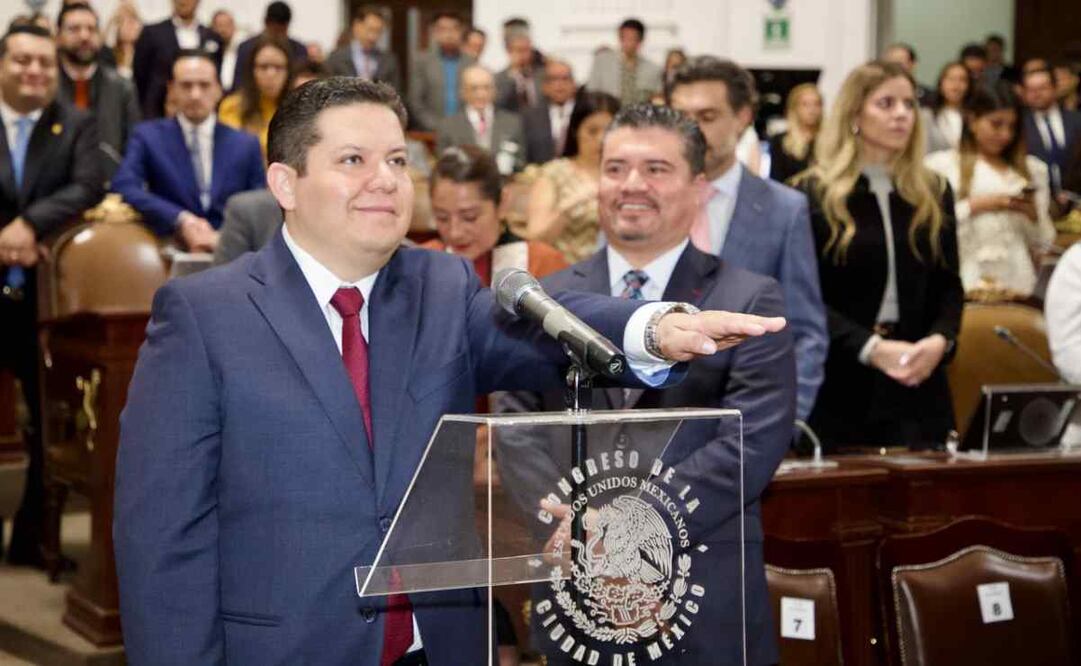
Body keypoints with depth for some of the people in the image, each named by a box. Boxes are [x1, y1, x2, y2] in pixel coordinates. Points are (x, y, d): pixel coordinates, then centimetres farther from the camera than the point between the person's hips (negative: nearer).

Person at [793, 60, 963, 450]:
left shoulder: (934, 193, 11)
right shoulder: (815, 195, -3)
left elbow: (949, 285, 10)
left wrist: (941, 339, -10)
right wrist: (870, 348, -20)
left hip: (919, 381, 4)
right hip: (839, 387, -3)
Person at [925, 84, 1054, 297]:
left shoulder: (1032, 169, 15)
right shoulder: (940, 165, 5)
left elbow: (1042, 244, 16)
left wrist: (1032, 213, -2)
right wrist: (976, 205, -9)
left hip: (1016, 287, 3)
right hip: (961, 287, -3)